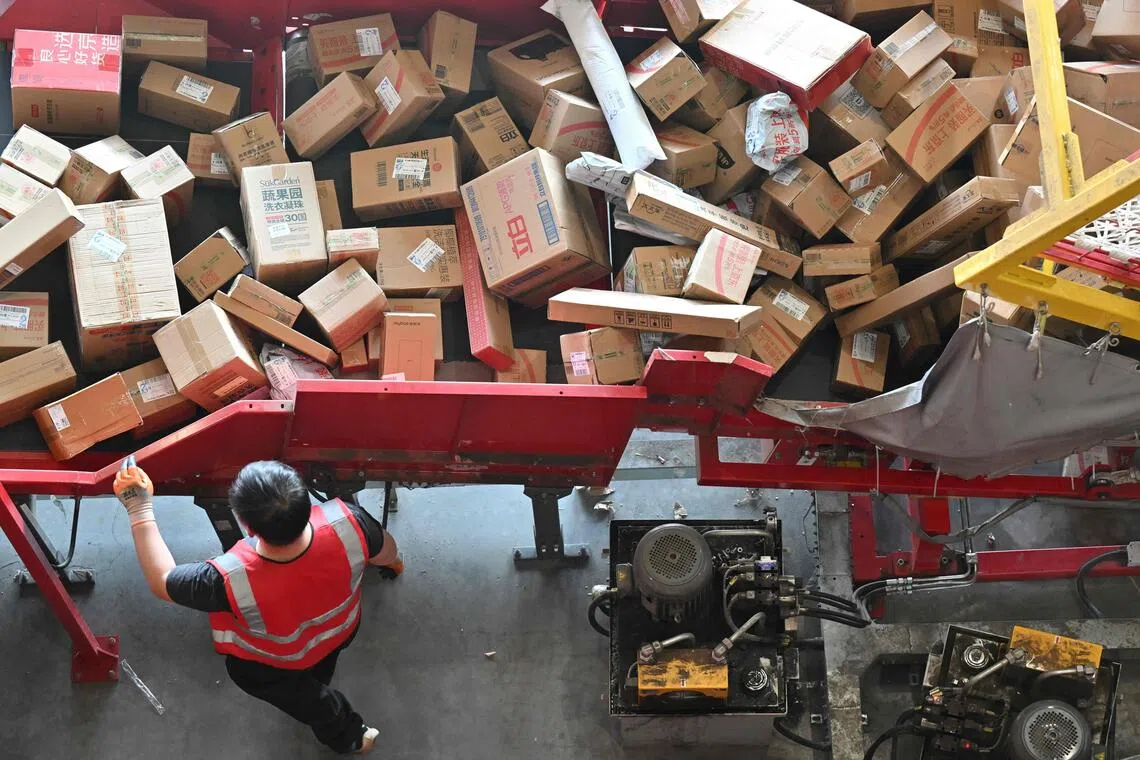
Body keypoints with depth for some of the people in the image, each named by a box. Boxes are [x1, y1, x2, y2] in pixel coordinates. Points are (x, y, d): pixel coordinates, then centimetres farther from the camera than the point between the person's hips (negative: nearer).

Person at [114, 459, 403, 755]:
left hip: (273, 666, -3)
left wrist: (140, 511, -15)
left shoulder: (230, 581, -47)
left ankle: (347, 734, 50)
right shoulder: (346, 521, -42)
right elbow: (385, 550, -16)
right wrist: (393, 563, 9)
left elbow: (161, 582, -25)